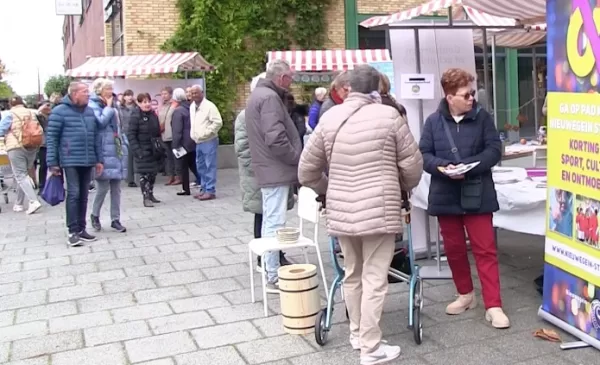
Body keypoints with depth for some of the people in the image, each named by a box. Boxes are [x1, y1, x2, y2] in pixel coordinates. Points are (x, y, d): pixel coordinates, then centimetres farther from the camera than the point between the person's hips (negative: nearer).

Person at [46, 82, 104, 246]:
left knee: (83, 196, 10)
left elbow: (96, 136, 15)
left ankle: (81, 229, 18)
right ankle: (73, 231, -2)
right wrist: (52, 162, -9)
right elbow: (51, 137, -6)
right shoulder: (60, 111, -6)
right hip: (70, 161, -6)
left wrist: (99, 159, 11)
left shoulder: (90, 111, 12)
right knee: (74, 194, -9)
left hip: (88, 161, 6)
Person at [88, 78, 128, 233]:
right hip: (104, 152, -7)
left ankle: (115, 220, 13)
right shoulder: (93, 105, -6)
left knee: (116, 188, 7)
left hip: (117, 151, 7)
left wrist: (124, 143, 15)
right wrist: (108, 107, -10)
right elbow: (100, 122, -23)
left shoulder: (112, 105, 18)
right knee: (103, 187, -7)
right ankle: (95, 215, 15)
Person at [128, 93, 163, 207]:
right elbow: (131, 135, -14)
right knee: (144, 174, -3)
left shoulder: (154, 115, 8)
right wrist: (137, 150, -21)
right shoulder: (136, 117, -11)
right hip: (142, 151, -6)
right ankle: (146, 198, 3)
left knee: (153, 173, 12)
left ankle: (151, 194, 26)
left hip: (154, 150, 6)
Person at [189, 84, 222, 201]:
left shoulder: (209, 106, -13)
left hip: (208, 141, -8)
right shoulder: (192, 106, 12)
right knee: (201, 167, 13)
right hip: (198, 142, 8)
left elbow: (218, 122, -18)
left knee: (210, 166, -5)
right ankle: (204, 189, 22)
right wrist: (193, 134, 13)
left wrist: (206, 133, -17)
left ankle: (210, 191, -2)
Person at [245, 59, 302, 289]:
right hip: (276, 169, -11)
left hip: (268, 168, 11)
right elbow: (276, 138, -26)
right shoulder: (270, 97, -17)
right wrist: (297, 158, -12)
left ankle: (270, 267, 28)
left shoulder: (259, 94, 17)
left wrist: (293, 157, 17)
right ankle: (273, 277, 0)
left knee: (270, 221, 17)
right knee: (275, 223, -6)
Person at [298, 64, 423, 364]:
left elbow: (307, 170, 10)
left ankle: (357, 334, 33)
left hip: (341, 212, 4)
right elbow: (412, 163, 0)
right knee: (374, 279, 2)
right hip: (379, 211, -4)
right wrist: (404, 188, 20)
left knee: (353, 274, 18)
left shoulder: (329, 118, 5)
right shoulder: (388, 116, -5)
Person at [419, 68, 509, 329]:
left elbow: (494, 150, -6)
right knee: (454, 249, 13)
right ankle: (465, 294, 32)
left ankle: (493, 306, 4)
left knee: (485, 250, -1)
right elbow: (423, 154, -1)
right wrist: (442, 166, -21)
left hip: (477, 195, -2)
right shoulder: (434, 121, -1)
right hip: (446, 196, 2)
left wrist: (466, 166, -19)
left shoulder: (482, 117, -2)